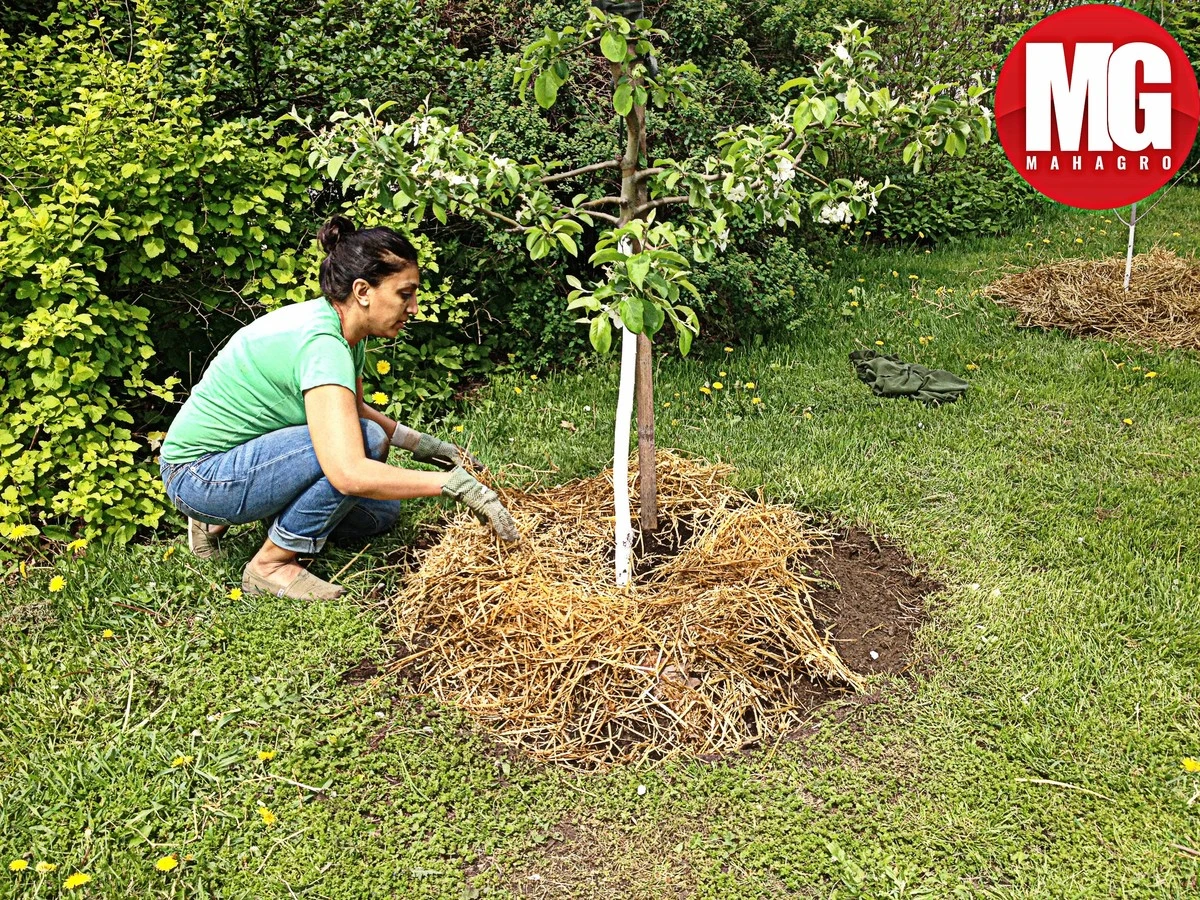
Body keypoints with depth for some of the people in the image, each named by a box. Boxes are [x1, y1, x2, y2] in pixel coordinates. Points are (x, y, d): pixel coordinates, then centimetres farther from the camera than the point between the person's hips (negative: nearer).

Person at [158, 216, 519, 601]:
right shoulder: (321, 344, -28)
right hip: (197, 475, -10)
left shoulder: (343, 331, 0)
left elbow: (353, 409, 20)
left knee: (379, 511, 6)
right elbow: (350, 474, -39)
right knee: (365, 439, -25)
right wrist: (456, 482, -32)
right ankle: (271, 565, -10)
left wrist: (420, 444, 6)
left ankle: (220, 519, 15)